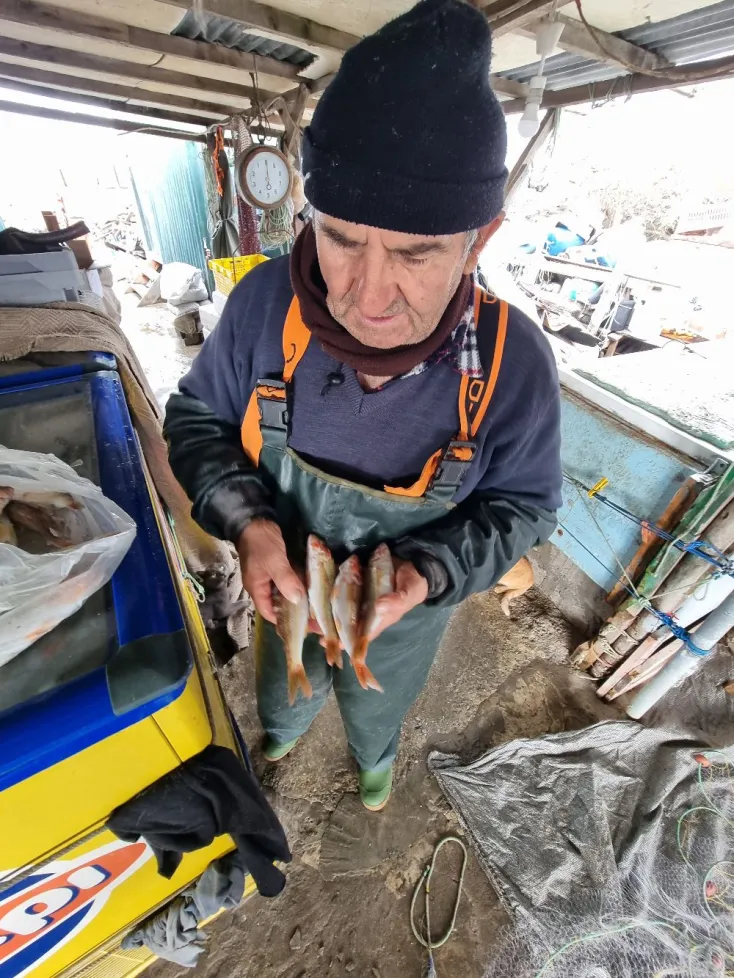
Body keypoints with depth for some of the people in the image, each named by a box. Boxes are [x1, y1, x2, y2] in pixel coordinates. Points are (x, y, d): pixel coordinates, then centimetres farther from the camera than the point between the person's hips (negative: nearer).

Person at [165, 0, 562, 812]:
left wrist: (430, 571, -31)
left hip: (403, 613, 0)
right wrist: (247, 520, -29)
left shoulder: (514, 363, -29)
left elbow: (522, 504, -14)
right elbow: (197, 416, -11)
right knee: (282, 698, 39)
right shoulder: (266, 302, -27)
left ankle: (374, 759, 80)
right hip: (286, 592, 2)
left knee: (377, 711, 38)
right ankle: (281, 738, 81)